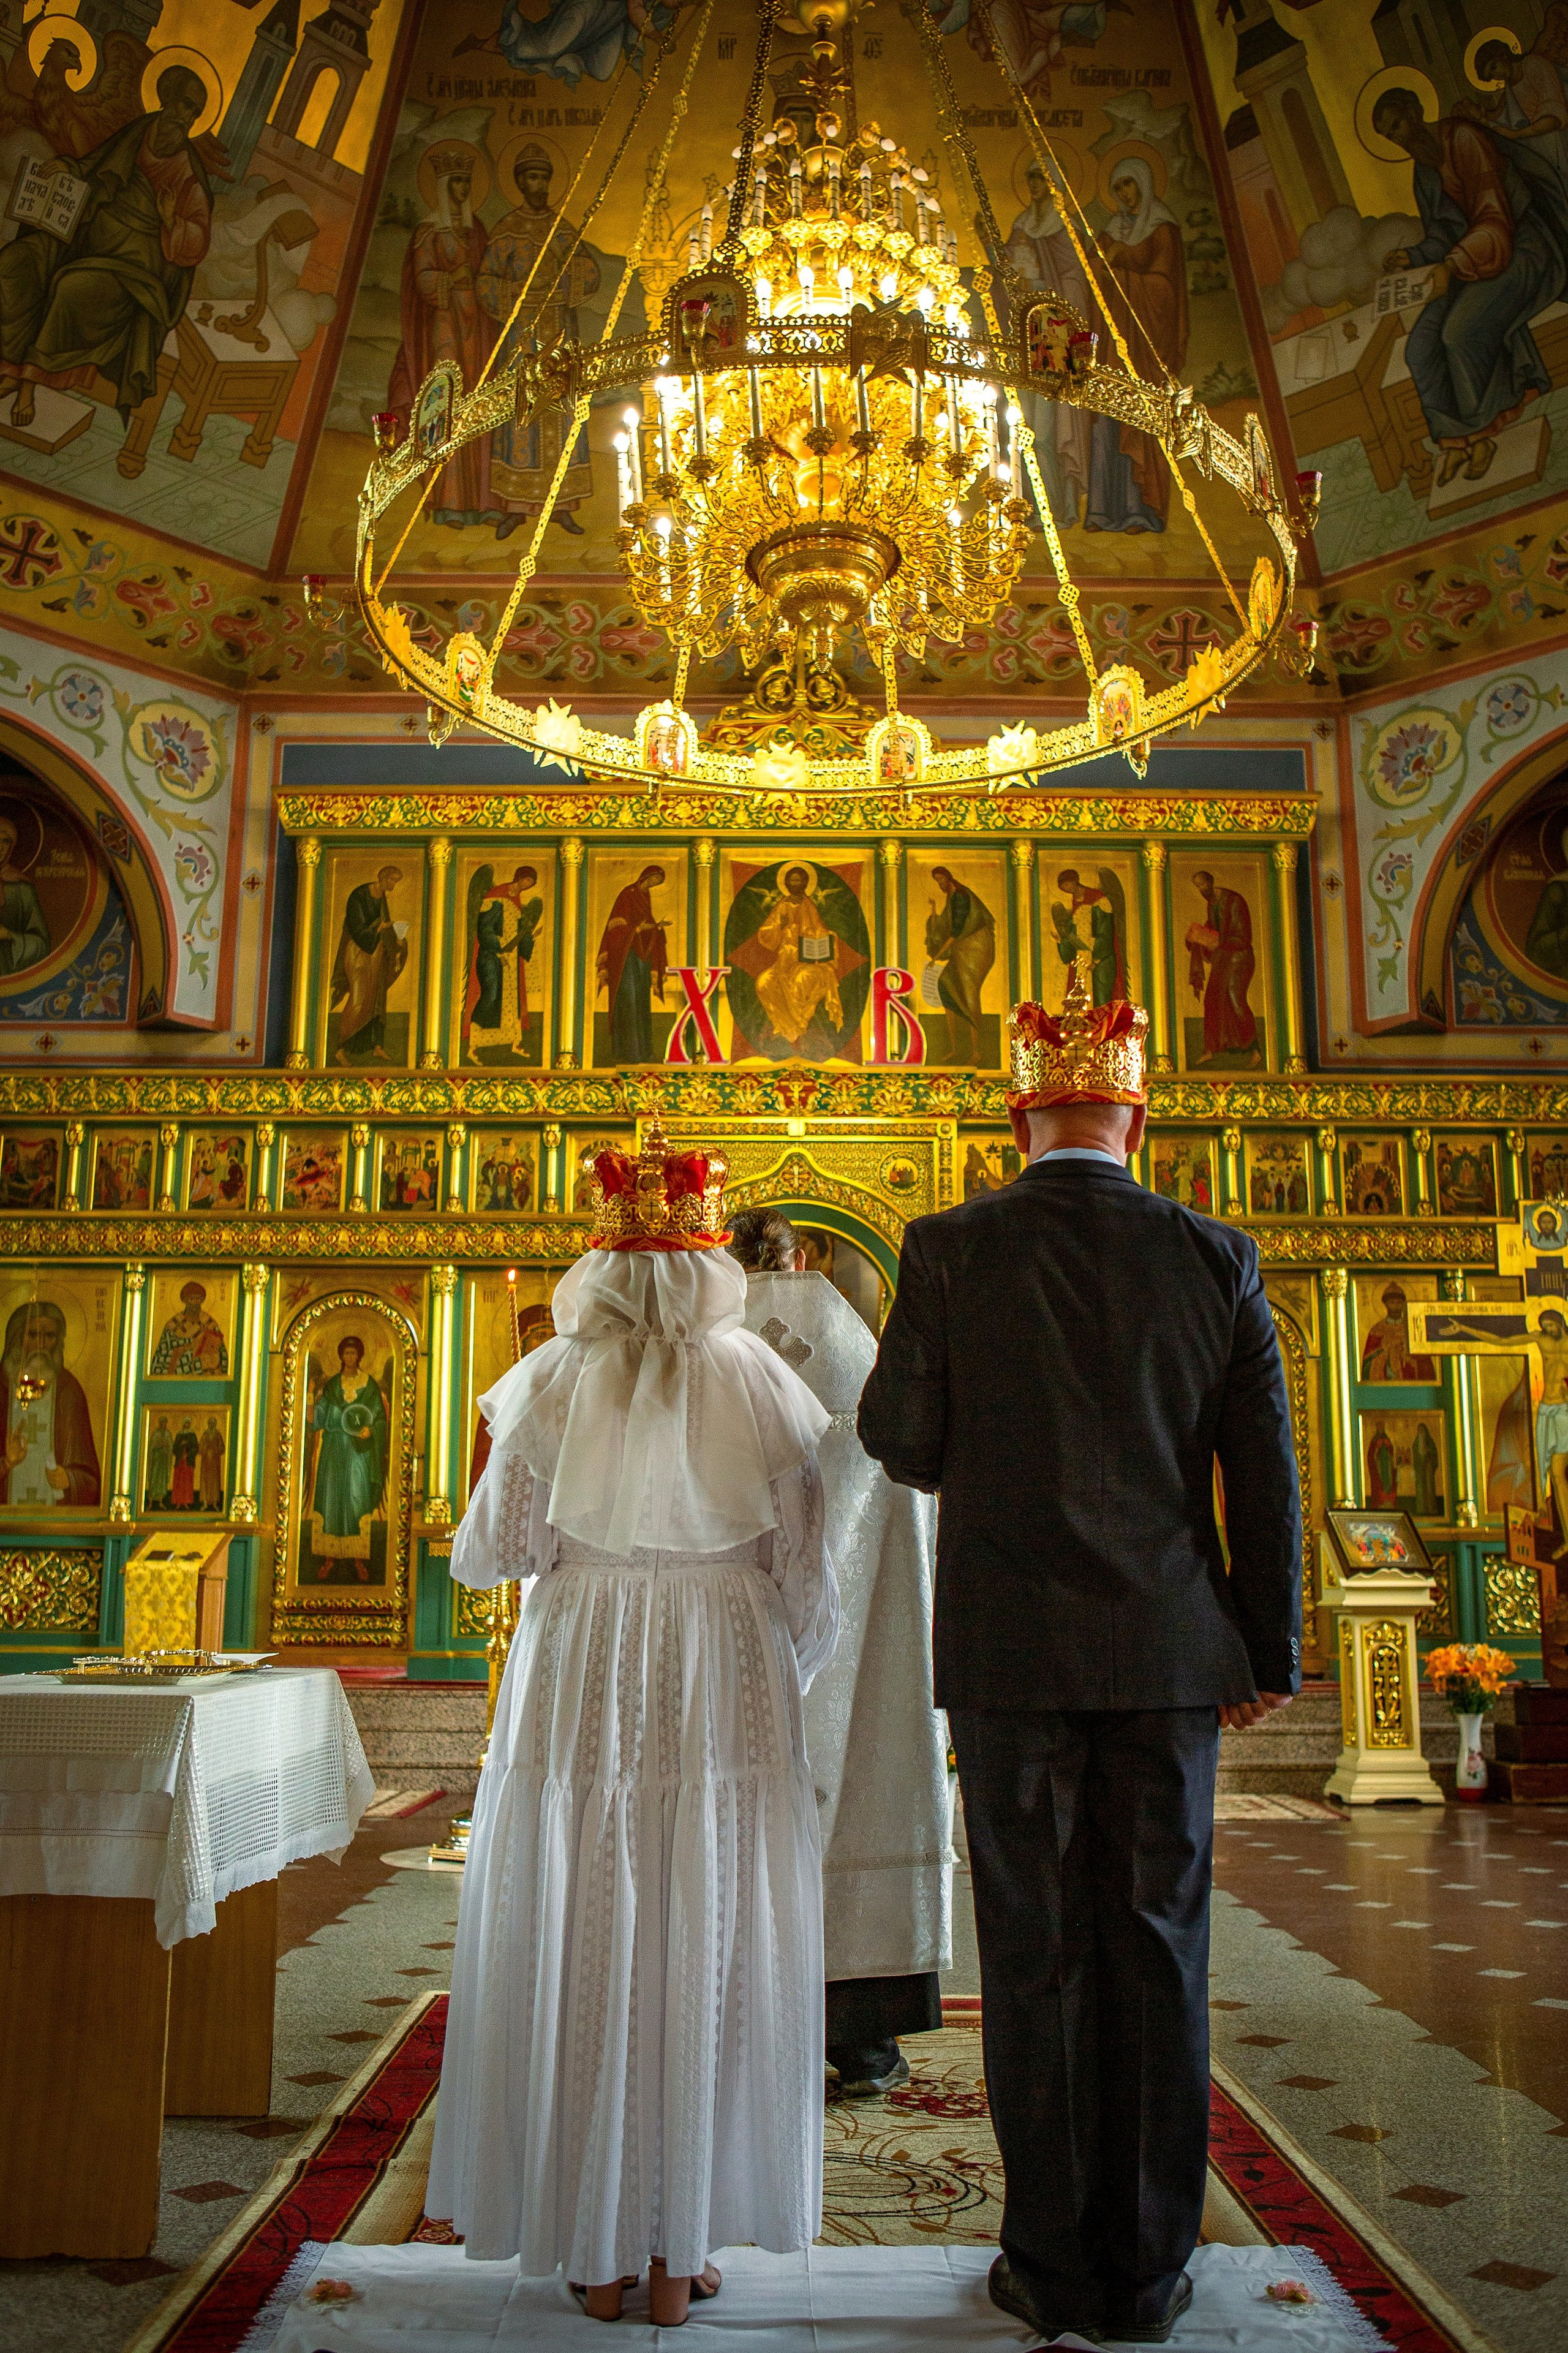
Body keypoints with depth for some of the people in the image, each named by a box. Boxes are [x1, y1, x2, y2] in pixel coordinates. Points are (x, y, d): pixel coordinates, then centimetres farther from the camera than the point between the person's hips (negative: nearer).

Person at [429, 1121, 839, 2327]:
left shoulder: (552, 1382, -4)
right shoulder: (761, 1382, -4)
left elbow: (492, 1554, 0)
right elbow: (806, 1576, -1)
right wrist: (780, 1685, 15)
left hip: (580, 1689, 0)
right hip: (726, 1693, 0)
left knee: (581, 1956, 10)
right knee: (705, 1956, 9)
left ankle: (596, 2251, 19)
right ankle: (679, 2250, 18)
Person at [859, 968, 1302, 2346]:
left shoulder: (950, 1250, -6)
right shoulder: (1216, 1257, 0)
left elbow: (900, 1438, -3)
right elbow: (1265, 1469, 2)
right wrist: (1270, 1651, 10)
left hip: (1009, 1648, -2)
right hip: (1168, 1655, 2)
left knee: (1036, 1957, 8)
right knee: (1157, 1952, 11)